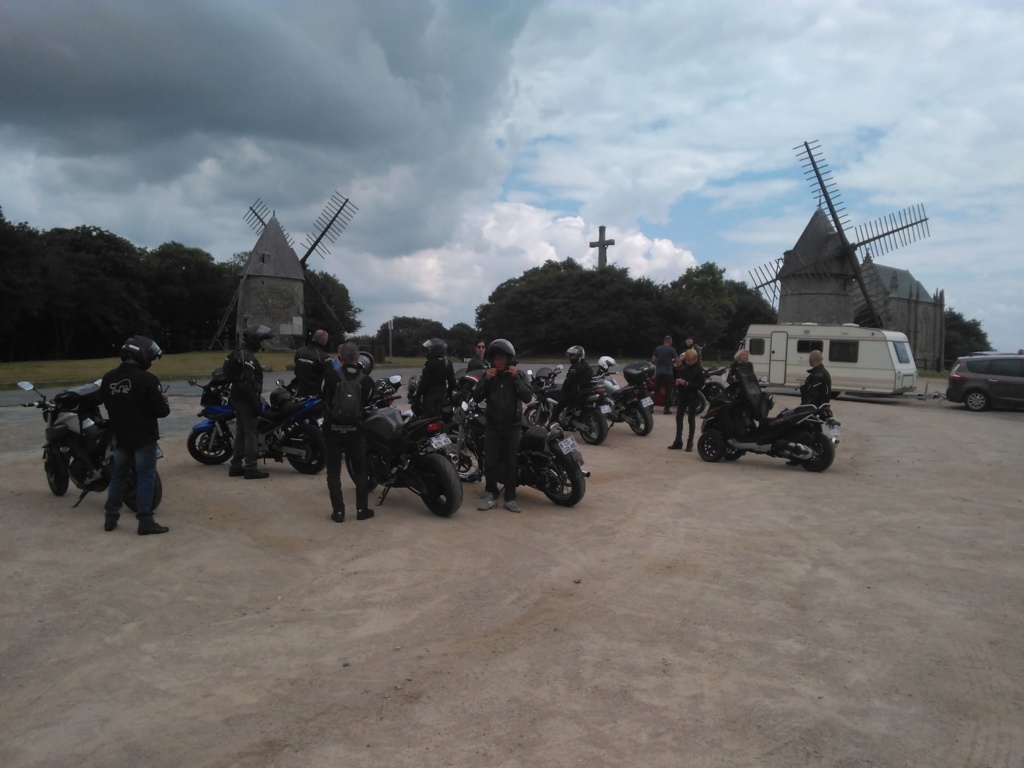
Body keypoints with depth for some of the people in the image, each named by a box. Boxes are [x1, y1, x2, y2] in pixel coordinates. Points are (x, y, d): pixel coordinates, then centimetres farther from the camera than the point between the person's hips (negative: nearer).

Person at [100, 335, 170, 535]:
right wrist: (163, 400, 2)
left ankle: (110, 518, 24)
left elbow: (108, 404, 15)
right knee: (145, 478, 0)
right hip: (144, 437, -6)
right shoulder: (147, 379, -19)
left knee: (118, 476, 17)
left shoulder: (108, 378, 2)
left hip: (119, 436, 6)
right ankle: (145, 522, 2)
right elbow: (161, 411, -18)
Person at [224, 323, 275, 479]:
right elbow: (247, 384, -25)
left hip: (237, 399, 10)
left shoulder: (236, 353, 14)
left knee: (241, 433, 15)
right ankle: (250, 468, -4)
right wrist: (255, 403, -22)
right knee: (251, 433, -6)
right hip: (246, 401, -10)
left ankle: (236, 466, 20)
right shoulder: (247, 357, -19)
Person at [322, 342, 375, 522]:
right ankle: (362, 509, 15)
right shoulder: (366, 380, -6)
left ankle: (338, 511, 7)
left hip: (333, 430, -1)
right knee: (360, 471, 14)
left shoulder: (330, 375, -13)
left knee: (333, 472, 8)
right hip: (355, 431, 1)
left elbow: (322, 395, 5)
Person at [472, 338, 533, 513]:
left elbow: (528, 397, -13)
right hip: (492, 425, 1)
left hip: (513, 426, -1)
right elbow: (476, 397, -6)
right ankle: (491, 496, 10)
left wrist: (516, 378, -21)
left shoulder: (518, 375, -1)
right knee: (490, 462, -1)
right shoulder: (488, 375, 3)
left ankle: (510, 498, 10)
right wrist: (485, 379, -19)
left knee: (510, 462, 3)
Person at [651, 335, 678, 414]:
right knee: (668, 391, 2)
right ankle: (667, 408, 1)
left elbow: (653, 360, 6)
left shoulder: (657, 348, 3)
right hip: (668, 373, -3)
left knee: (655, 390, 8)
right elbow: (677, 360, -5)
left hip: (658, 372, 3)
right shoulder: (671, 349, -7)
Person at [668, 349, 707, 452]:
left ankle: (690, 443, 11)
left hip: (693, 397, -5)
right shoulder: (683, 365, 1)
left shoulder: (699, 369, -14)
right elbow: (677, 374, 14)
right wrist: (677, 381, -8)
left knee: (691, 419, 4)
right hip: (682, 395, 5)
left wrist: (686, 383, -26)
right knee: (679, 417, 7)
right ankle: (678, 441, 16)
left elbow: (700, 384, -20)